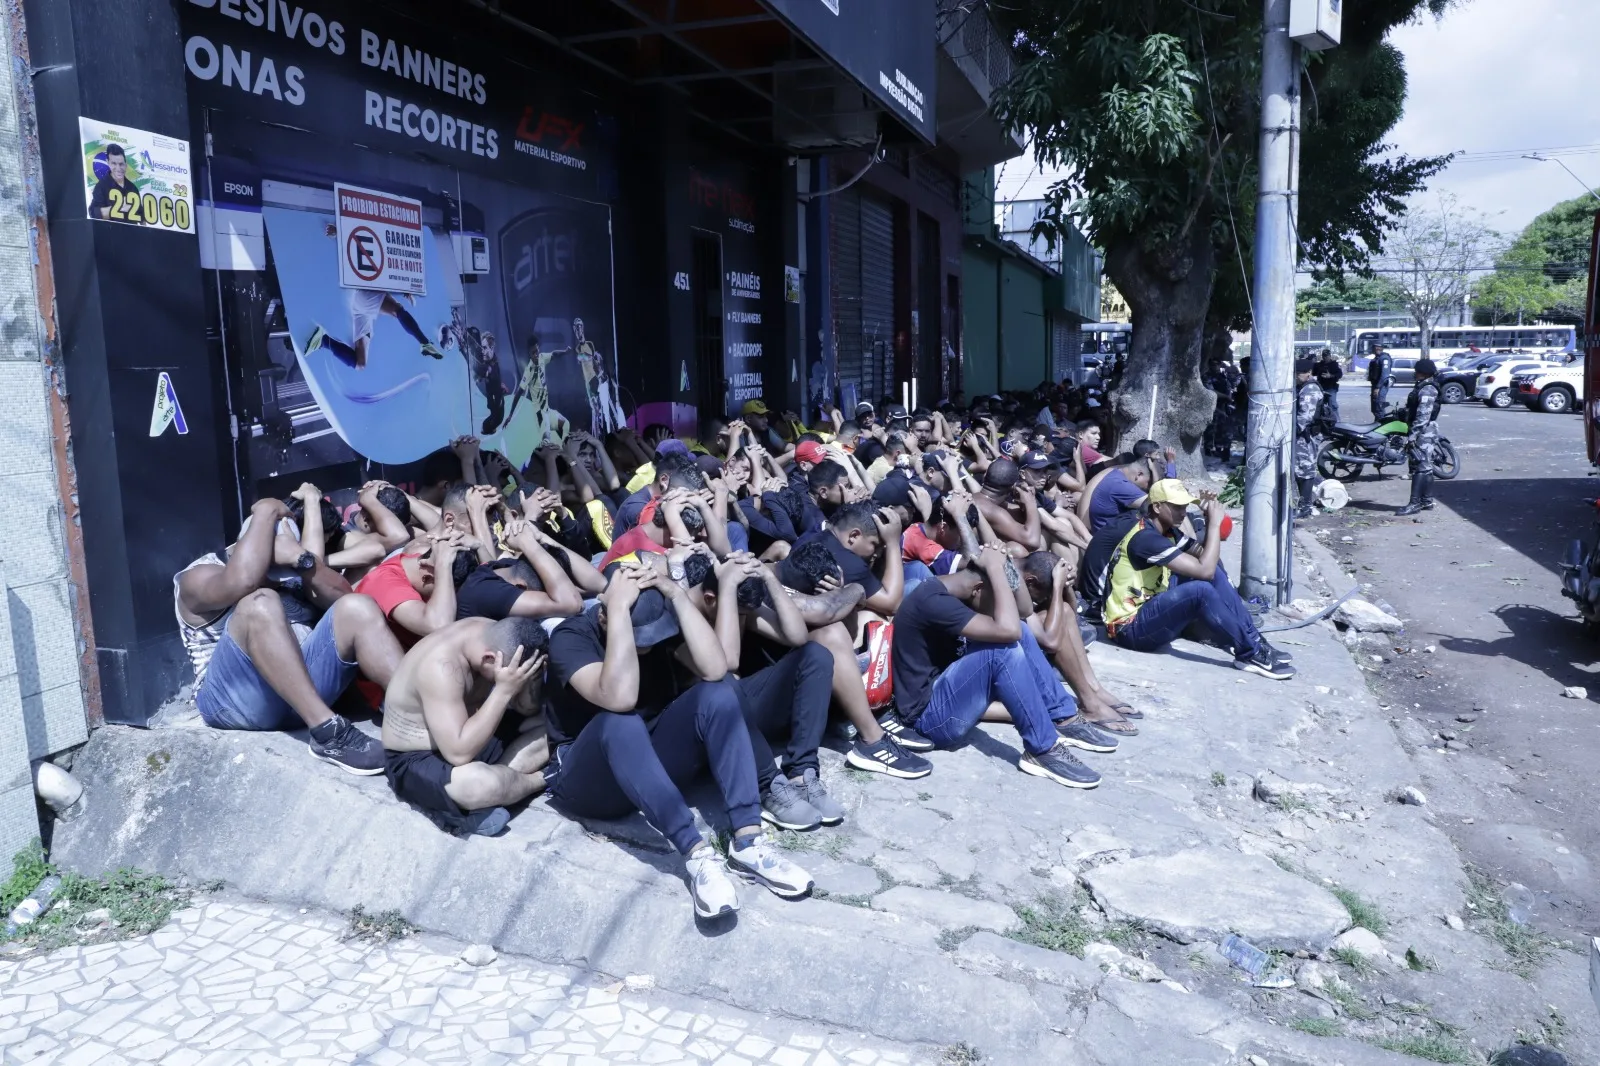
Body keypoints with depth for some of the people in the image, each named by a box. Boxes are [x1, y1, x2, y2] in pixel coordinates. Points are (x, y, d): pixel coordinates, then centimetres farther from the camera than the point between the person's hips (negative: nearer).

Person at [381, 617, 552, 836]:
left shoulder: (492, 635, -9)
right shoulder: (441, 666, -32)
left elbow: (528, 710, 0)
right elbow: (459, 754, -37)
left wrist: (529, 674, -21)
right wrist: (504, 690, -35)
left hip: (467, 741, 8)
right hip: (415, 761, -8)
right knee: (481, 784, -38)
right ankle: (543, 779, -8)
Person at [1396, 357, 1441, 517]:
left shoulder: (1426, 390, -17)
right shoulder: (1426, 387, 16)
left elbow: (1423, 416, -23)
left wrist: (1412, 436, -24)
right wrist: (1413, 434, 24)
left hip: (1424, 434, -11)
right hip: (1426, 434, 11)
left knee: (1420, 468, -11)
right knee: (1426, 468, 14)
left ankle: (1415, 503, -12)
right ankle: (1427, 501, 20)